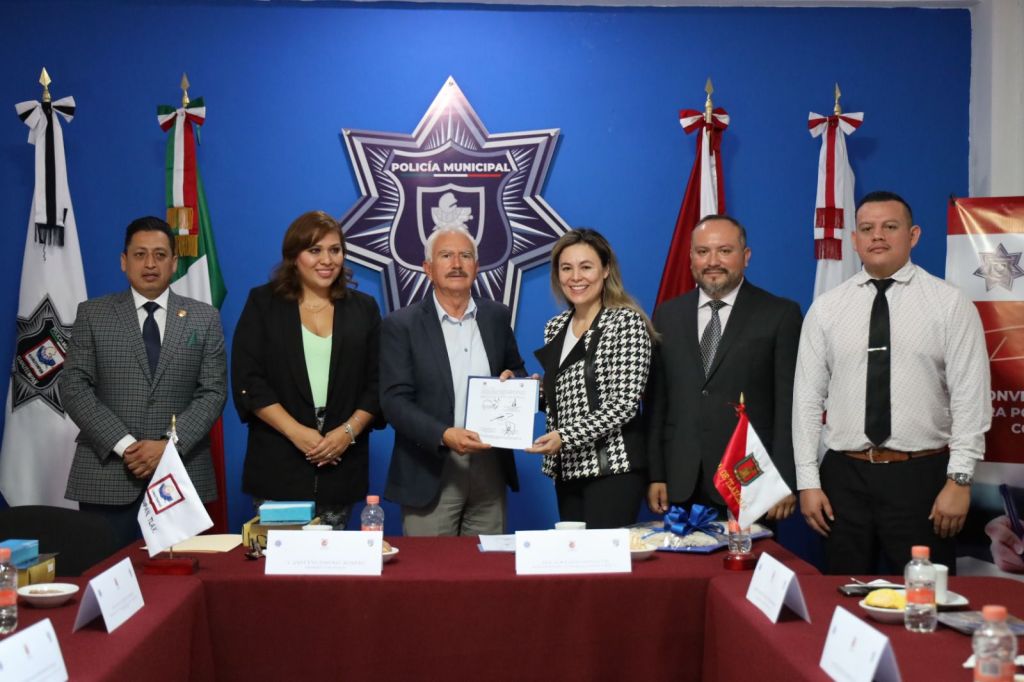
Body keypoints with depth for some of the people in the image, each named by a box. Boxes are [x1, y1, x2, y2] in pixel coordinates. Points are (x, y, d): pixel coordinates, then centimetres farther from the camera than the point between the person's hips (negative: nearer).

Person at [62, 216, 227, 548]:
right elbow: (74, 387, 0)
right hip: (107, 475, 0)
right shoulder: (92, 314, 7)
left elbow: (213, 392, 2)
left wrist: (169, 445, -12)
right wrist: (123, 445, -12)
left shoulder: (204, 318, 8)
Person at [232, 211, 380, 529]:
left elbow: (377, 382, 6)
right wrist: (296, 431, -12)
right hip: (278, 463, -2)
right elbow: (248, 380, -3)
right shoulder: (263, 303, 4)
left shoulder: (363, 308, 9)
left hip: (341, 463, 2)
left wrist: (349, 431, -10)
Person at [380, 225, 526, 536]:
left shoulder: (497, 317, 9)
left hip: (490, 467, 4)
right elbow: (395, 400, -9)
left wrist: (512, 380, -5)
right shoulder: (401, 325, -3)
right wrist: (444, 435, -24)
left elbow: (518, 372, 20)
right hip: (430, 472, -3)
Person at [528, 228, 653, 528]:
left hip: (612, 469, -6)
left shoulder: (627, 322, -8)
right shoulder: (556, 327, 12)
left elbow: (625, 403, -15)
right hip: (567, 469, 6)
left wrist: (566, 436, -22)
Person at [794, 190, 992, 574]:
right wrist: (808, 482, 0)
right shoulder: (826, 309, 5)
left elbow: (970, 397, -4)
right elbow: (807, 397, 4)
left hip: (921, 475, -2)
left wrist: (959, 480, -10)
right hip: (844, 475, 2)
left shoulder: (950, 304, 0)